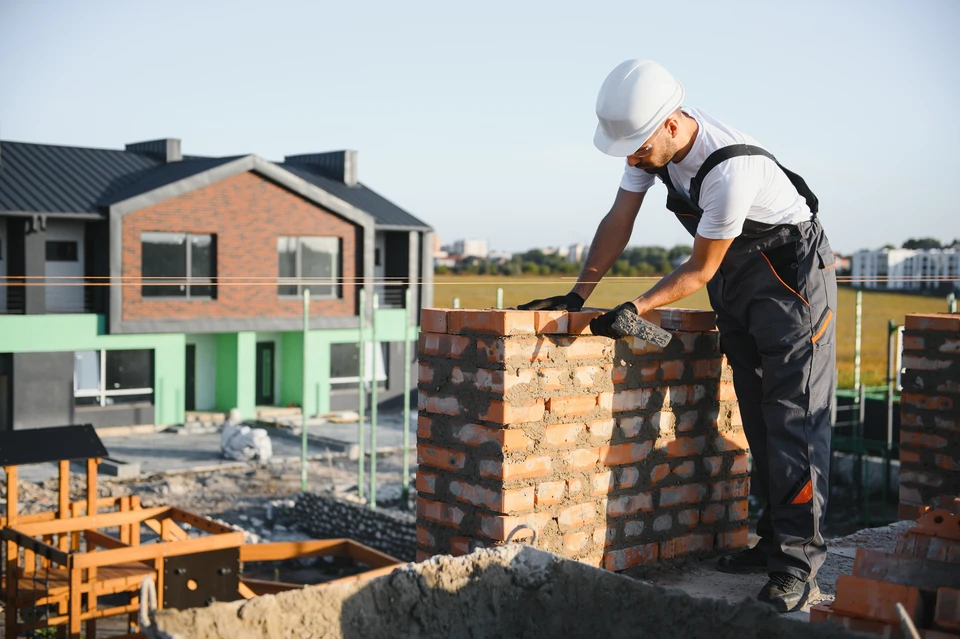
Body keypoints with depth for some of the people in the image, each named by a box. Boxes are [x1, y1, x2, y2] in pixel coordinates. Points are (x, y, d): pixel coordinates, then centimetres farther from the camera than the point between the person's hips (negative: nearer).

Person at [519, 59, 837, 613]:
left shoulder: (730, 170, -35)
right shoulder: (650, 137, -10)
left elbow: (701, 268, -23)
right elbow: (619, 223, -3)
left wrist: (637, 309, -25)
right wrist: (578, 296, -6)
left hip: (792, 268, -8)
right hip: (734, 274, 8)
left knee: (795, 416, -12)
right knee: (757, 416, 9)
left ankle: (798, 565, -11)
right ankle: (774, 542, 17)